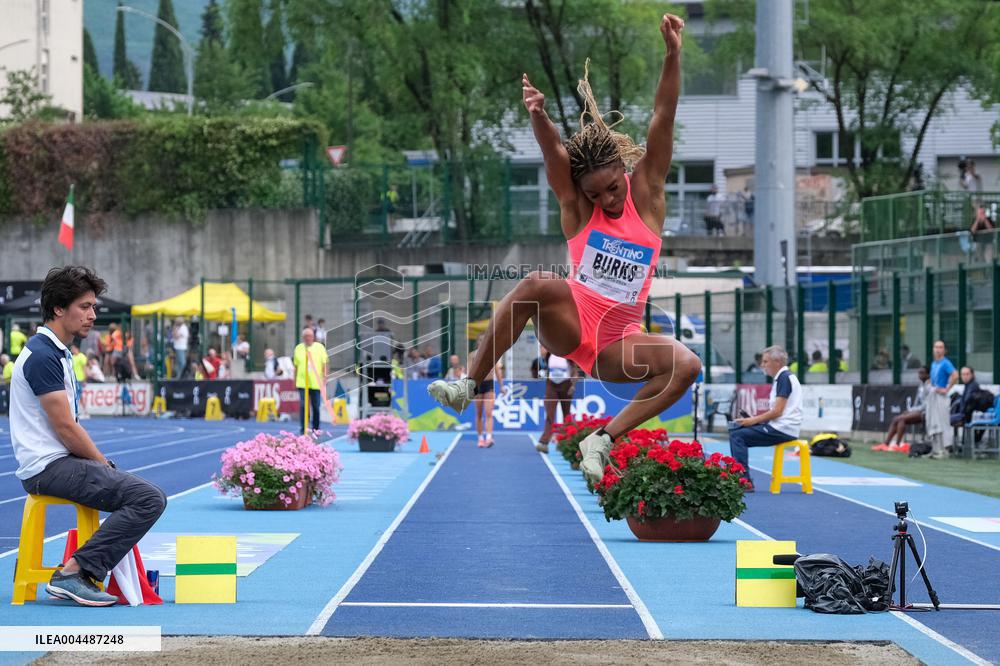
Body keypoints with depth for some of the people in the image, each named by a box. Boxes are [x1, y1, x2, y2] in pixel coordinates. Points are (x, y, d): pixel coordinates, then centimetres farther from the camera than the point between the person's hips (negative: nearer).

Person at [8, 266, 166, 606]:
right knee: (149, 498, -21)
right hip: (48, 466, -11)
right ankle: (73, 573, -21)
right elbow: (65, 428, -18)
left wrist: (103, 463, 9)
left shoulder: (57, 352, 16)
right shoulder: (42, 355, -16)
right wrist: (102, 463, -5)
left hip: (61, 461, 11)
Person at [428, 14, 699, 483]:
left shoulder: (645, 197, -1)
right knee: (534, 285, -34)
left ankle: (604, 439, -21)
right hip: (571, 321, -1)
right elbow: (554, 154, -21)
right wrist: (538, 116, -42)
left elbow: (662, 123, -11)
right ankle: (469, 384, -28)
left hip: (616, 343, 1)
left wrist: (672, 56, -20)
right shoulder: (576, 206, -2)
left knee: (686, 366, -27)